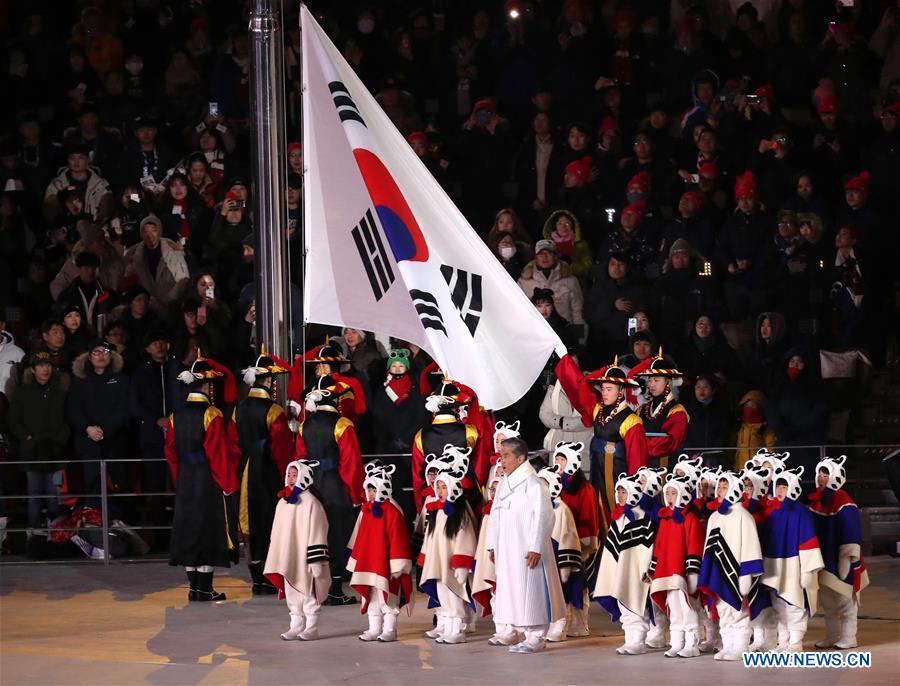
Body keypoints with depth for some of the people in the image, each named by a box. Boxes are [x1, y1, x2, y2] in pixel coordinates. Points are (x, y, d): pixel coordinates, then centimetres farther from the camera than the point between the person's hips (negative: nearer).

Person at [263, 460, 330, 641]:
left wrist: (316, 560, -16)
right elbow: (278, 532, 17)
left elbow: (316, 533, -13)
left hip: (305, 558, -7)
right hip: (288, 559, 7)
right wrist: (277, 558, 17)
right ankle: (296, 626, 19)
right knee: (292, 593, 11)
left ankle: (311, 628, 9)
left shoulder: (310, 503, -11)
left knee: (308, 592, 1)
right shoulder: (283, 502, 11)